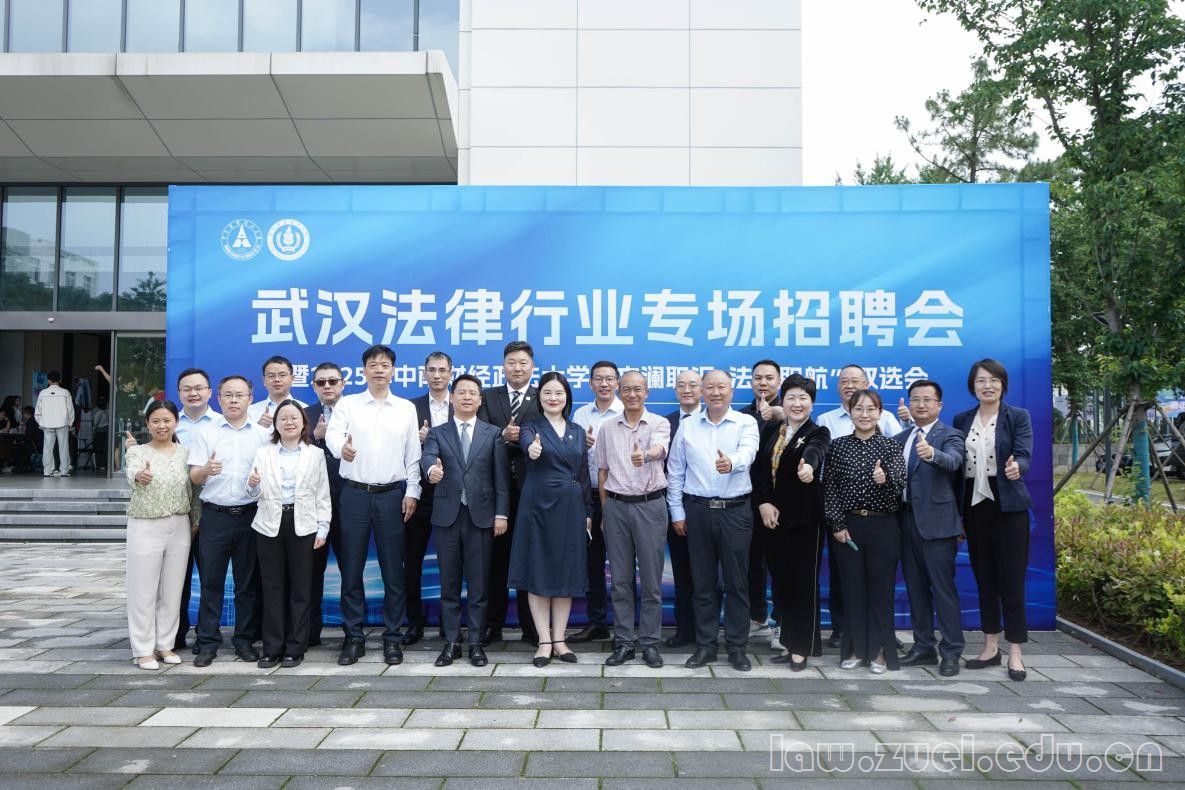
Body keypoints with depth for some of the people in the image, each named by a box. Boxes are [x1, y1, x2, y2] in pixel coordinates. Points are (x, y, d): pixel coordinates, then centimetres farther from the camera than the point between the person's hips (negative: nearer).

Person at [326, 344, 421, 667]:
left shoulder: (406, 408, 8)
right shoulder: (347, 404, 5)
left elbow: (413, 454, 7)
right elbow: (333, 435, -11)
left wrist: (412, 492, -1)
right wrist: (342, 448, -34)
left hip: (392, 495, 0)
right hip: (355, 493, 0)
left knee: (393, 569, 3)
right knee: (351, 567, 4)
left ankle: (391, 637, 14)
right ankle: (354, 637, 15)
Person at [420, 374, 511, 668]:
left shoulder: (493, 434, 7)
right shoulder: (437, 433, 8)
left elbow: (501, 477, 3)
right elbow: (427, 456, -13)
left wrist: (501, 514, -5)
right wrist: (431, 469, -37)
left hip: (481, 515, -1)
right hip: (448, 515, 1)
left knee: (478, 584, 3)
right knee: (449, 584, 7)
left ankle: (476, 643, 12)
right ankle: (451, 642, 17)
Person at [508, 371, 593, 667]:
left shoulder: (578, 431, 11)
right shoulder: (531, 427, -1)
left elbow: (584, 474, 12)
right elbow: (527, 442, -26)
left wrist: (588, 512, 7)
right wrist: (532, 449, -49)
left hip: (571, 507, 3)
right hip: (538, 506, -3)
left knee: (567, 573, 7)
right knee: (538, 572, 1)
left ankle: (559, 639, 17)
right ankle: (544, 641, 11)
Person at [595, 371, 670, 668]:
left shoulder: (659, 423, -1)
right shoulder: (607, 427, 8)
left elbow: (659, 449, -24)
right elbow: (602, 470, 12)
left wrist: (645, 455, -47)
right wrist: (605, 509, 8)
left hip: (650, 504, -2)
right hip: (616, 506, 3)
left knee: (651, 579, 3)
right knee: (620, 579, 7)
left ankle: (650, 642, 13)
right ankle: (624, 642, 16)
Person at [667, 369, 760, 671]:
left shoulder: (746, 423, 1)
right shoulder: (687, 427, 7)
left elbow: (747, 452, -20)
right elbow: (675, 472, 9)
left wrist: (731, 462, -43)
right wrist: (677, 511, 5)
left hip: (735, 510, -2)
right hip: (697, 510, 2)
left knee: (737, 582, 4)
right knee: (703, 582, 9)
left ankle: (737, 647, 16)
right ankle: (705, 645, 19)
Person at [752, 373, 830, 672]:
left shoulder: (818, 433, -5)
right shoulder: (770, 430, 8)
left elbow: (814, 451, -29)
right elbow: (759, 468, 5)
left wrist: (808, 466, -52)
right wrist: (763, 503, -8)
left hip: (804, 518, -4)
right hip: (773, 516, 4)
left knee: (804, 583, 2)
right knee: (781, 582, 10)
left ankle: (801, 647, 12)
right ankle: (788, 641, 22)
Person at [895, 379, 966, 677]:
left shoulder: (949, 436, -4)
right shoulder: (900, 439, 14)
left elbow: (953, 461, -26)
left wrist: (932, 454, -46)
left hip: (936, 521, -6)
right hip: (906, 520, 6)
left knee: (943, 587, -3)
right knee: (915, 586, 13)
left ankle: (951, 652, 6)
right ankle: (923, 646, 24)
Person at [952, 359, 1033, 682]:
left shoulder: (1018, 417, 0)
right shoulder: (962, 419, 9)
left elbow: (1024, 455, -13)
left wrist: (1016, 468, -37)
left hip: (1008, 506, -4)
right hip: (974, 506, 4)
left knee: (1011, 579, -2)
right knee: (984, 578, 11)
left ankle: (1015, 653, 8)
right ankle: (991, 647, 21)